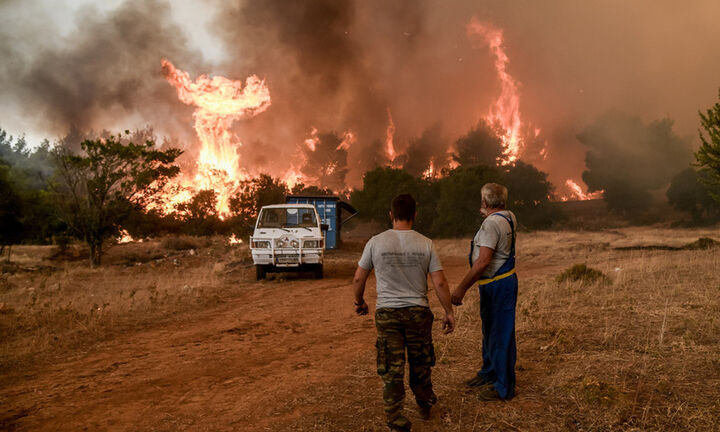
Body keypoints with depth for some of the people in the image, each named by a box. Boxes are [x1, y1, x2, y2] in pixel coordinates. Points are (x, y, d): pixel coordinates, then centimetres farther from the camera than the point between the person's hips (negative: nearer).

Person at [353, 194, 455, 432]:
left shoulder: (376, 242, -7)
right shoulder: (425, 244, -6)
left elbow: (358, 279, 0)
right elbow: (440, 283, -5)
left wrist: (359, 302, 18)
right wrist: (449, 312, 6)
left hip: (387, 314, -1)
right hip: (418, 312, 1)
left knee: (391, 369, 5)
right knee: (420, 363, 21)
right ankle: (425, 405, 40)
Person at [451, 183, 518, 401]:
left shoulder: (491, 223, -22)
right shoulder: (509, 218, 7)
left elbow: (483, 262, -29)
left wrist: (461, 288, -27)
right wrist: (487, 213, 38)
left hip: (498, 285, -10)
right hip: (493, 284, 10)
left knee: (501, 334, -1)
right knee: (490, 330, 22)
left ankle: (504, 387, 9)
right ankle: (489, 373, 39)